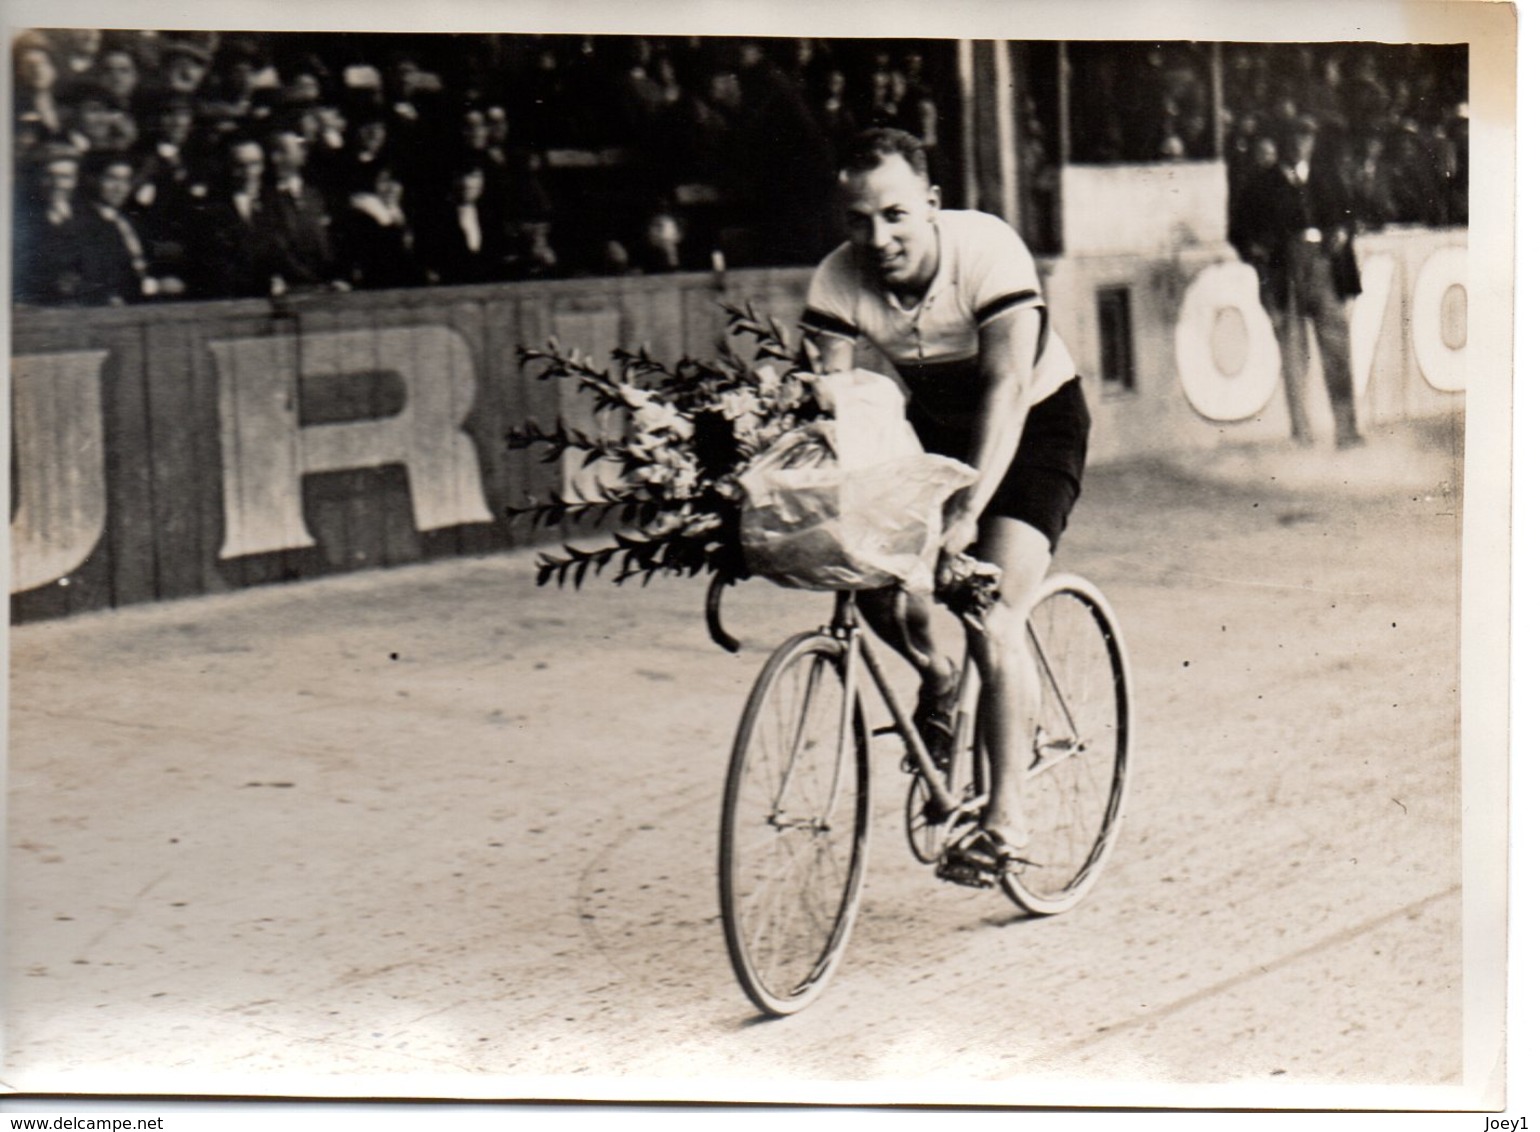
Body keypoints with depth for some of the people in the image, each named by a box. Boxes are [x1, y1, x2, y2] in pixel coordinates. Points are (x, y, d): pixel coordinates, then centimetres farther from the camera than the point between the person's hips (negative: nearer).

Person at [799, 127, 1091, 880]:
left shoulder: (987, 251, -30)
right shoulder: (839, 281, -18)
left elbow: (1008, 386, -35)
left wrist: (970, 507, -46)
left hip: (1036, 422, -5)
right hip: (934, 423, 5)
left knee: (994, 623, -19)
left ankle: (1007, 819, -11)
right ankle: (934, 678, 14)